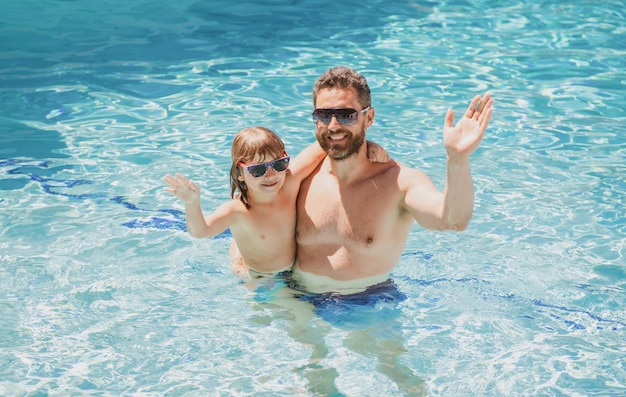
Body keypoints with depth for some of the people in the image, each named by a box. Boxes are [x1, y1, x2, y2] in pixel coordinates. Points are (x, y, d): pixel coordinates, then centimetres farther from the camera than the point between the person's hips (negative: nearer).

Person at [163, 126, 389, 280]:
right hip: (255, 279, -3)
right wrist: (192, 203, -74)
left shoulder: (290, 181, -24)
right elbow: (200, 231, -54)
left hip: (293, 270, 3)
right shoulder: (237, 211, -36)